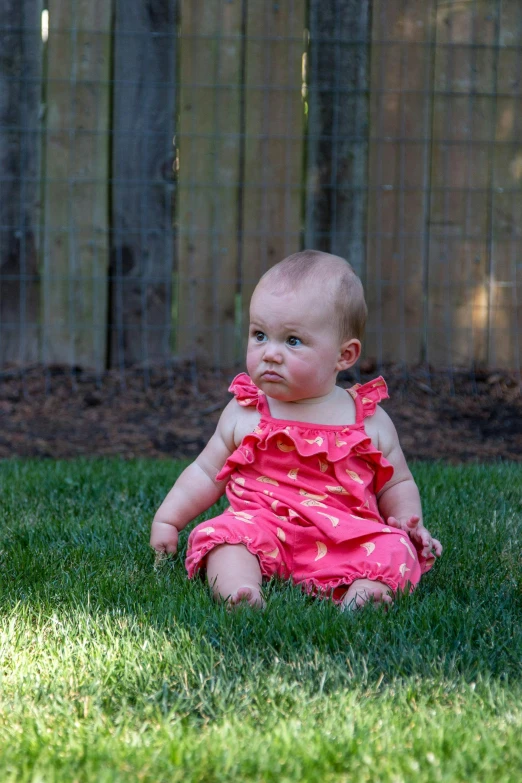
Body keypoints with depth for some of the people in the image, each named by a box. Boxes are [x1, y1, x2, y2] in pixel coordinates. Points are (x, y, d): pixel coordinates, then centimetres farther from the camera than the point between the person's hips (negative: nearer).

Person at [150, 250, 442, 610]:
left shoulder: (371, 422, 9)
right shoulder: (244, 414, 11)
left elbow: (396, 484, 22)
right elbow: (206, 473, 21)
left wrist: (409, 519, 2)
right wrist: (166, 522, 12)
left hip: (345, 538, 0)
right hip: (263, 525, 0)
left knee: (395, 547, -26)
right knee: (225, 534, -30)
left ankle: (366, 590, -46)